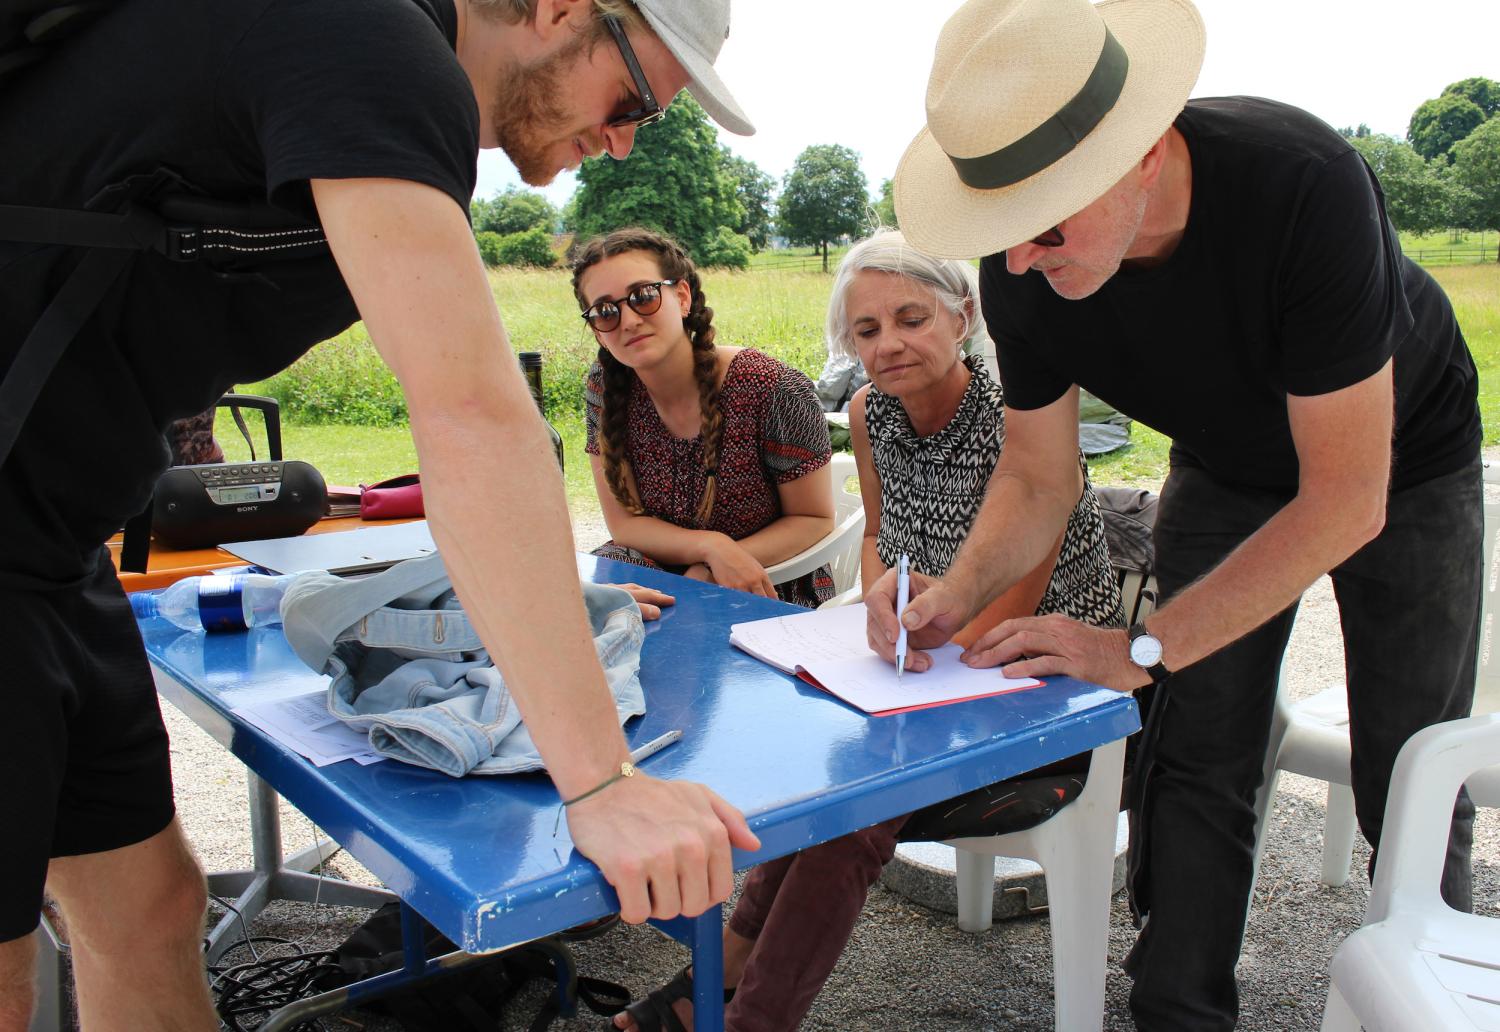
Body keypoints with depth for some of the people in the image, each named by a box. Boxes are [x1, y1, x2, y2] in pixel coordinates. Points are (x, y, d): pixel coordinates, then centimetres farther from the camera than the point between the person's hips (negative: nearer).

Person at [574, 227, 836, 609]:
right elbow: (624, 521, -4)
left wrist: (709, 574, -22)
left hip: (775, 591, -4)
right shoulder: (606, 388, -7)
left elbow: (815, 519, -9)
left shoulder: (776, 391, -20)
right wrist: (712, 547, -24)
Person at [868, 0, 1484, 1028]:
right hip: (1227, 470, 3)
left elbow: (1348, 500, -35)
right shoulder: (1022, 269, -26)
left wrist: (1142, 648, -36)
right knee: (1196, 762, -4)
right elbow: (1038, 476, -11)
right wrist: (962, 590, -31)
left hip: (1399, 458, -3)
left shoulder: (1305, 184, -41)